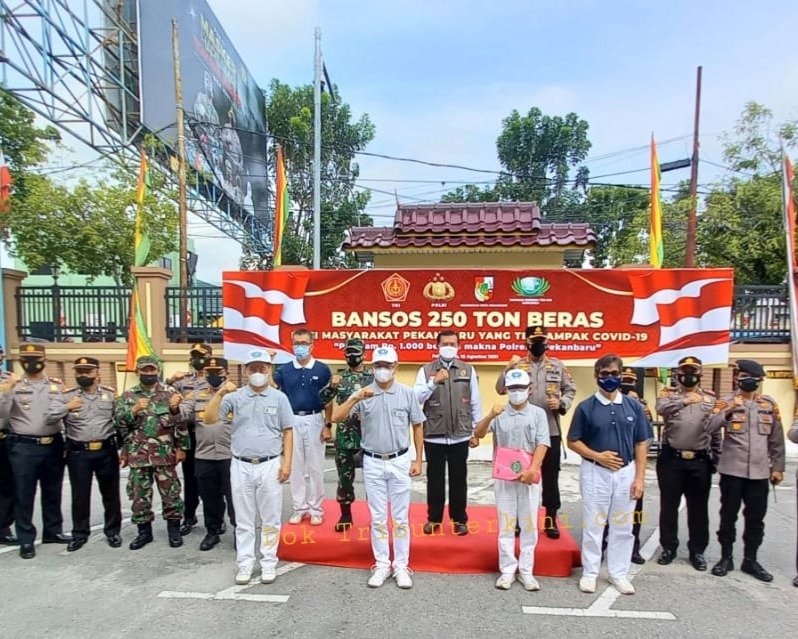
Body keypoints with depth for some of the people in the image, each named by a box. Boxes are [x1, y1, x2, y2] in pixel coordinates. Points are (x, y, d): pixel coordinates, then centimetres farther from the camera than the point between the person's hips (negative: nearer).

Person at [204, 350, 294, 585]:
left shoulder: (279, 397, 0)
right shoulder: (235, 397, 0)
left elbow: (288, 432, 2)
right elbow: (209, 419, -7)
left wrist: (287, 463, -4)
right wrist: (220, 394, -20)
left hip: (270, 466, -1)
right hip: (241, 466, 1)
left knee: (270, 519, 9)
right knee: (244, 520, 12)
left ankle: (269, 563, 23)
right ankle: (245, 563, 25)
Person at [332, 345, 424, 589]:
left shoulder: (407, 393, -4)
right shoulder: (363, 394, -5)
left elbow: (417, 426, 3)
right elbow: (337, 417, -14)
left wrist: (418, 460, 1)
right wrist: (356, 398, -29)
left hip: (400, 461, -1)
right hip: (373, 463, 1)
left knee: (400, 517, 9)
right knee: (377, 517, 11)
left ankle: (401, 565, 22)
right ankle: (381, 564, 25)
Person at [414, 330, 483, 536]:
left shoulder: (469, 370, 4)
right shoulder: (426, 370, 1)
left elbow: (476, 402, 6)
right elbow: (416, 398, -9)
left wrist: (476, 432, 5)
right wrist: (434, 382, -21)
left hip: (460, 435, 1)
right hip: (433, 436, 0)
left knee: (458, 479, 11)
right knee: (435, 478, 11)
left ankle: (459, 519, 28)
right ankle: (433, 518, 28)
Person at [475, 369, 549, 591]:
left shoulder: (538, 413, 0)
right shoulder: (499, 414, 1)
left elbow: (542, 444, -7)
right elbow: (478, 434, -9)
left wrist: (532, 469, -19)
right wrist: (490, 416, -27)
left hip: (529, 477, 0)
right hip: (503, 477, 0)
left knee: (529, 525, 9)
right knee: (506, 525, 8)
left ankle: (526, 571, 22)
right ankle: (507, 570, 20)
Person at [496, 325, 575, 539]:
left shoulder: (557, 365, 6)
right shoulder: (517, 365, 1)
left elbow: (570, 389, 10)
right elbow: (501, 389, -7)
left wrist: (562, 403, -9)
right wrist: (508, 368, -21)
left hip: (551, 430, 1)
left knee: (550, 475, 9)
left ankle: (551, 520, 23)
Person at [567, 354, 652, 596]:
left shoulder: (634, 406, 1)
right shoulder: (586, 407, -5)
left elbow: (641, 444, 4)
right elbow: (573, 441, -1)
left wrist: (639, 477, -2)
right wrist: (597, 456, -15)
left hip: (626, 473, 2)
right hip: (595, 473, -2)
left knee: (623, 526, 12)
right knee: (593, 525, 7)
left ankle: (619, 573, 29)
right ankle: (590, 572, 22)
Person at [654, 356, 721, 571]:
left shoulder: (710, 397, 9)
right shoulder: (668, 394, 2)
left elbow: (716, 430, 11)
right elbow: (661, 409, -21)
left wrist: (716, 458, 8)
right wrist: (684, 401, -34)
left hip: (700, 461, 2)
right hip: (671, 459, -2)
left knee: (698, 507, 10)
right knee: (669, 505, 7)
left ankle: (697, 551, 25)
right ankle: (669, 547, 22)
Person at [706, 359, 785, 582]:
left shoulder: (770, 405, 6)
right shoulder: (726, 402, -3)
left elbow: (776, 440, 11)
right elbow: (709, 429, -16)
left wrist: (778, 467, 9)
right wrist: (728, 411, -28)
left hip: (759, 472, 3)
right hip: (732, 470, -3)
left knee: (756, 518, 11)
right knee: (728, 516, 6)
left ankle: (750, 560, 26)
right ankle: (726, 557, 20)